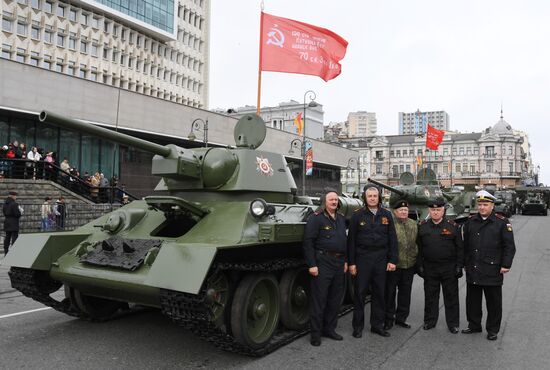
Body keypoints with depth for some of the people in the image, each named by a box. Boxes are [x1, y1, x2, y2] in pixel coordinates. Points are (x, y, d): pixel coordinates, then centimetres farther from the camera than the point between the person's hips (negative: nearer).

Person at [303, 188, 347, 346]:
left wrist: (345, 261, 13)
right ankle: (316, 333, 10)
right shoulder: (316, 218, -9)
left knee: (335, 299, 13)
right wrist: (312, 264, -17)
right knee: (319, 299, -1)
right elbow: (308, 242, -13)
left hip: (339, 263, 7)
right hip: (323, 262, -7)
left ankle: (329, 328, 27)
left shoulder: (341, 219, 14)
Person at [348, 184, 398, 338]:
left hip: (381, 259, 3)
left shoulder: (386, 215, 6)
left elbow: (392, 239, 7)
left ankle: (377, 325, 23)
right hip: (362, 258, -2)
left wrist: (392, 260, 0)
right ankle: (358, 326, 14)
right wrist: (351, 262, -5)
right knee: (360, 293, 3)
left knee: (379, 293, 10)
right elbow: (351, 240, -2)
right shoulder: (358, 215, -1)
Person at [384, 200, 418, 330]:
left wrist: (416, 261, 13)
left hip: (409, 266, 5)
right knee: (390, 293, 4)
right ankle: (389, 319, 16)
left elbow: (416, 243, 17)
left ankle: (401, 318, 27)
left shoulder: (413, 224, 11)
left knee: (405, 293, 13)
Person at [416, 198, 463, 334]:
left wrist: (459, 266, -4)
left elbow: (460, 248, 0)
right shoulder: (422, 226, 3)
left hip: (449, 268, -1)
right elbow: (419, 248, 5)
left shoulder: (453, 226, -1)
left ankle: (453, 323, 20)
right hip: (429, 268, 2)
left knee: (451, 296, 8)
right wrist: (420, 265, 1)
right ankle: (429, 321, 25)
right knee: (430, 296, 11)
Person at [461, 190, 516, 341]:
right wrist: (464, 263, 11)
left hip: (492, 271, -4)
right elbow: (465, 244, 13)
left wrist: (506, 265, -9)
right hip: (472, 271, 4)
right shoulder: (470, 222, 7)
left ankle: (493, 330, 23)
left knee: (493, 302, 8)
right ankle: (474, 325, 29)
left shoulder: (502, 222, -4)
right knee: (472, 300, 13)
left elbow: (509, 246, -4)